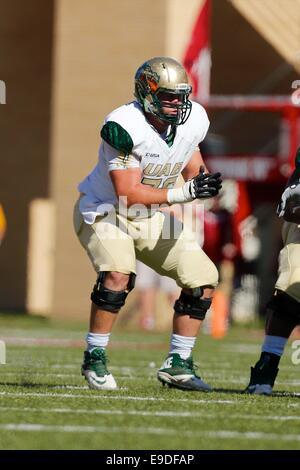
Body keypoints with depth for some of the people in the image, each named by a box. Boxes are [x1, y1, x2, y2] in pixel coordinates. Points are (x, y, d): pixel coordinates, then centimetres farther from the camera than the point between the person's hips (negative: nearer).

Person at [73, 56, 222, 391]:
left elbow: (193, 169, 7)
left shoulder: (192, 121, -10)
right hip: (105, 212, -7)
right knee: (118, 275, -31)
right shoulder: (125, 127, -29)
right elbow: (129, 195, -30)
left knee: (204, 278, -2)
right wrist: (184, 194, -36)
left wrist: (203, 184, -18)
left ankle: (176, 364, 8)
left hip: (152, 218, 7)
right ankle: (94, 358, -13)